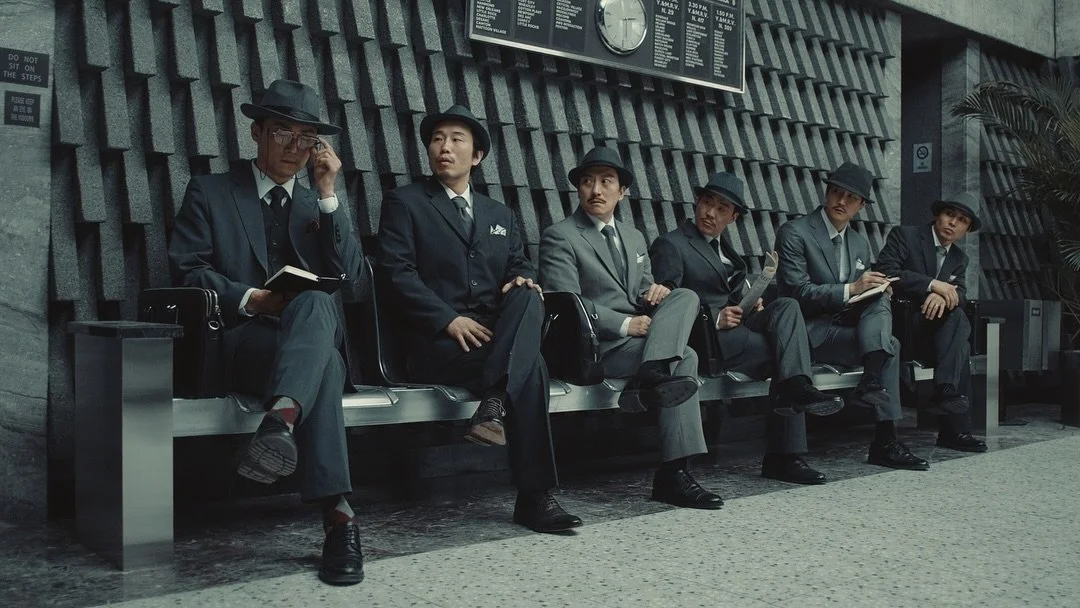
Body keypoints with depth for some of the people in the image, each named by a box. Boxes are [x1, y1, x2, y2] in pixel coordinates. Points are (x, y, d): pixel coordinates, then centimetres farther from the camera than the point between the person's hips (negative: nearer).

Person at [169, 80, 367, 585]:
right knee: (324, 363, -37)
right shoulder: (210, 192, 14)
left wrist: (328, 196, 2)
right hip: (241, 342, -3)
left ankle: (280, 423, -58)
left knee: (315, 299, -36)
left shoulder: (317, 204, 22)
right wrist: (250, 298, -18)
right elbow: (186, 270, 0)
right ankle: (336, 514, -49)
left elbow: (354, 286, 7)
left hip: (314, 339, 3)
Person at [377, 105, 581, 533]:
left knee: (528, 296, -32)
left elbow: (521, 268, 18)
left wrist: (524, 281, -10)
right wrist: (449, 319, -18)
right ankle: (535, 496, -30)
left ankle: (494, 403, -41)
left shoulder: (501, 216, 25)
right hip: (436, 340, -4)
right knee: (531, 366, -30)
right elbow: (398, 273, -4)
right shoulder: (405, 203, 10)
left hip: (494, 333, 4)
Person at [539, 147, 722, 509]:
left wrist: (654, 292, -4)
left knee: (685, 297, -21)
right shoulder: (559, 237, -1)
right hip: (597, 345, -7)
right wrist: (625, 324, -21)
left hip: (638, 334, 7)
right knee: (684, 358, -24)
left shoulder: (634, 238, 23)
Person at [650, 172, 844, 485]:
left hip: (735, 323, 7)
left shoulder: (722, 244, 23)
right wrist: (714, 318, -19)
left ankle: (796, 388, -28)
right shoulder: (670, 245, -2)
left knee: (786, 306, -19)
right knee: (782, 352, -22)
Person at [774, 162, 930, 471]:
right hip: (810, 331, -7)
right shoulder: (794, 234, -8)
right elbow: (797, 292, -16)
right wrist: (851, 289, -21)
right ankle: (885, 439, -22)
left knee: (880, 299, -20)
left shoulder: (861, 244, 16)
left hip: (846, 324, 7)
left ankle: (871, 383, -27)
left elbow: (864, 292, 19)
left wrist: (875, 288, -6)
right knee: (890, 346, -21)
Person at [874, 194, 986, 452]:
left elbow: (960, 295, 3)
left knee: (957, 316, -28)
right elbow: (885, 271, -15)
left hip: (929, 334, 6)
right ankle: (956, 426, -36)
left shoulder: (959, 258, 21)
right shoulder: (904, 235, 2)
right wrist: (932, 284, -22)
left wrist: (943, 296, -23)